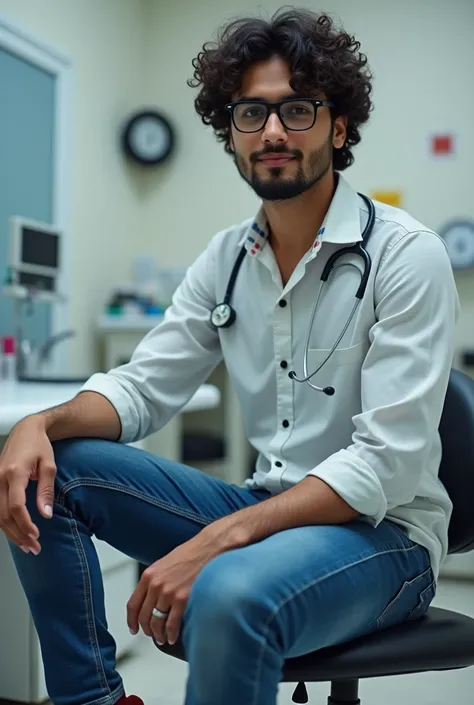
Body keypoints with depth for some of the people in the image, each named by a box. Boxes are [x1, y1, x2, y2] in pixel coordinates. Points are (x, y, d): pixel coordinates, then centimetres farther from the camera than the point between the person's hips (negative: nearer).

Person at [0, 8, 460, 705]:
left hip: (382, 528, -6)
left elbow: (389, 461, -21)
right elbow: (144, 386, 5)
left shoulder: (406, 254, -13)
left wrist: (217, 540, -30)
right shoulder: (227, 257, 6)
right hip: (268, 508, 6)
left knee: (230, 594, -38)